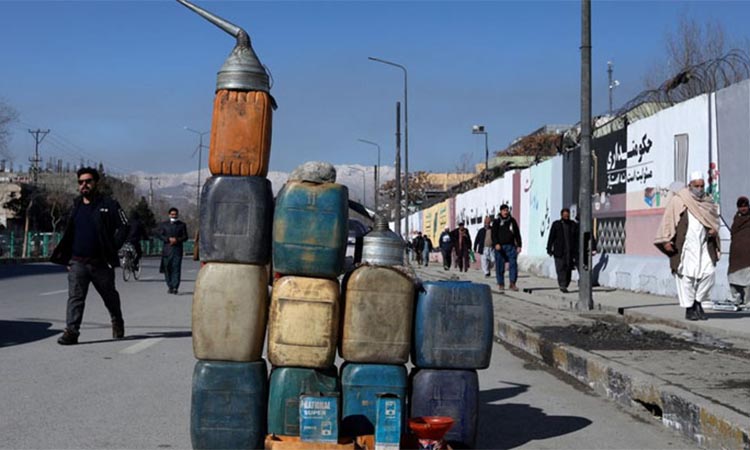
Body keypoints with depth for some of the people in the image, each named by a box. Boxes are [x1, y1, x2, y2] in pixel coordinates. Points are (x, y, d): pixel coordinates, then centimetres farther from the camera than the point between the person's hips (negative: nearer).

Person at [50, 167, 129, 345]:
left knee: (110, 295, 14)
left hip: (100, 263, -3)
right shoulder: (75, 206, 13)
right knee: (75, 297, -9)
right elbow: (68, 233, 19)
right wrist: (66, 257, 11)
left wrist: (112, 249, -11)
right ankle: (71, 331, -13)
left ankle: (117, 323, 36)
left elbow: (123, 228, -5)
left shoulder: (109, 205, -3)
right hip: (77, 262, 3)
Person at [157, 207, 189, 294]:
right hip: (167, 250, 1)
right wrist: (169, 239, -11)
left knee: (176, 268, -10)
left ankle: (175, 287, -15)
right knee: (167, 268, 2)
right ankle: (170, 286, 13)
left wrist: (177, 240, -11)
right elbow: (159, 234, 4)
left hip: (178, 249, -1)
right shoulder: (163, 224, 12)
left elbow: (185, 237, 7)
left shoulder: (182, 224, 11)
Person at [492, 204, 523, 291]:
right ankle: (501, 284, 11)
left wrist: (519, 245, 7)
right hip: (500, 247, -1)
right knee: (500, 266, 1)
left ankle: (512, 284, -9)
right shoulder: (496, 222, 5)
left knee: (513, 264, -10)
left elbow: (517, 234, 14)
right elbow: (494, 234, -4)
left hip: (511, 246, 1)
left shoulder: (512, 221, 12)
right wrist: (496, 243, -20)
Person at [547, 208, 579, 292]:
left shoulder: (573, 225, 9)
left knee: (568, 270, 2)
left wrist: (576, 252, 1)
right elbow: (551, 237, 3)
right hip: (559, 252, -2)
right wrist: (549, 249, -3)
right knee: (560, 269, -10)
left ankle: (565, 285, 11)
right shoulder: (556, 224, 4)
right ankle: (562, 285, -13)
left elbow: (577, 239, 8)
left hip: (570, 252, 2)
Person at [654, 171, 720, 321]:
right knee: (687, 276, -4)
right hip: (685, 245, -4)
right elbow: (667, 221, -4)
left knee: (708, 272, -5)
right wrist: (666, 240, -12)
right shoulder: (678, 201, -3)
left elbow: (715, 218, 24)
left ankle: (698, 302, 15)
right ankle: (689, 308, 7)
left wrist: (714, 229, 2)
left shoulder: (708, 201, 12)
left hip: (704, 245, 4)